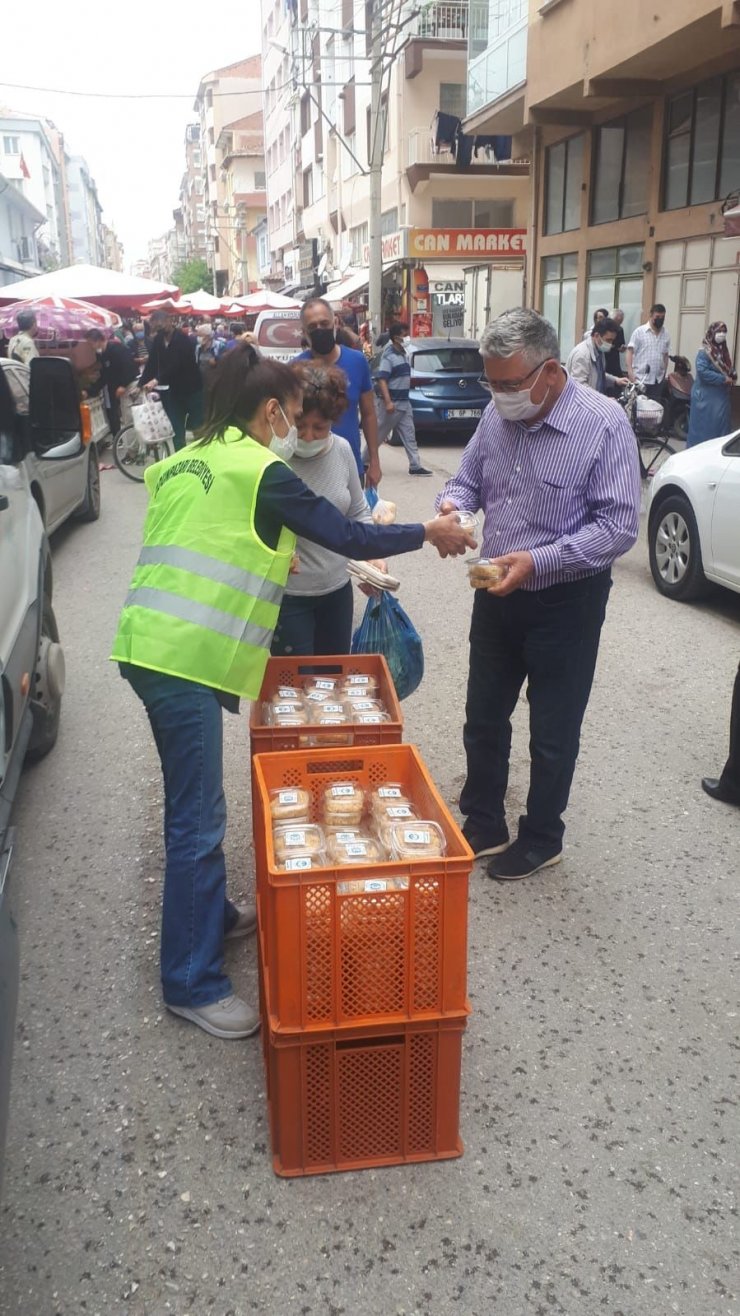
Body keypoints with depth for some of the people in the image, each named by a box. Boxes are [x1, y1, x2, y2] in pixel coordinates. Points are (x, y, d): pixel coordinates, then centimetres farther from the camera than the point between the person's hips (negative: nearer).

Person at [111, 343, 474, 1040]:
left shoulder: (185, 462, 18)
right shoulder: (263, 473, -7)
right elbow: (352, 538, -6)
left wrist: (266, 559, 26)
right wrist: (430, 532, 7)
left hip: (151, 644, 10)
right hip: (185, 658, -9)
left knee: (193, 805, 20)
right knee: (198, 819, -4)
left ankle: (211, 914, 36)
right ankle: (192, 983, 4)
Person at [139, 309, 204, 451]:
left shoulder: (182, 339, -17)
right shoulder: (158, 340, 3)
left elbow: (176, 364, -29)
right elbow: (151, 364, 1)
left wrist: (157, 380, -38)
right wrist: (140, 384, -10)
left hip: (192, 389, -5)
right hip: (174, 391, 5)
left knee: (197, 426, -1)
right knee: (176, 430, 3)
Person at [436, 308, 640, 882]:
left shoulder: (603, 423, -18)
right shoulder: (498, 414, -1)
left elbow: (619, 525, -20)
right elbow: (467, 479, 12)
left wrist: (538, 562, -29)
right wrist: (452, 507, -13)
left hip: (566, 602, -6)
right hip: (497, 594, 6)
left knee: (553, 733, 10)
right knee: (484, 720, 17)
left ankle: (541, 839, 31)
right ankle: (483, 825, 37)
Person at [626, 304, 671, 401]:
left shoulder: (666, 334, 10)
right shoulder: (639, 331, -3)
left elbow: (665, 355, 17)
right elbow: (630, 352, -7)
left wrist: (664, 373, 14)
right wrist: (630, 372, -16)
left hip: (658, 380, 4)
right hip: (640, 379, -4)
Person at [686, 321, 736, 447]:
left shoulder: (723, 351, 12)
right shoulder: (704, 352, -12)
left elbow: (728, 369, 23)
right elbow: (702, 371, -23)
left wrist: (732, 377, -2)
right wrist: (723, 379, -20)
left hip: (721, 396, 8)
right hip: (706, 397, -8)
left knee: (720, 425, 9)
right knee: (704, 426, -4)